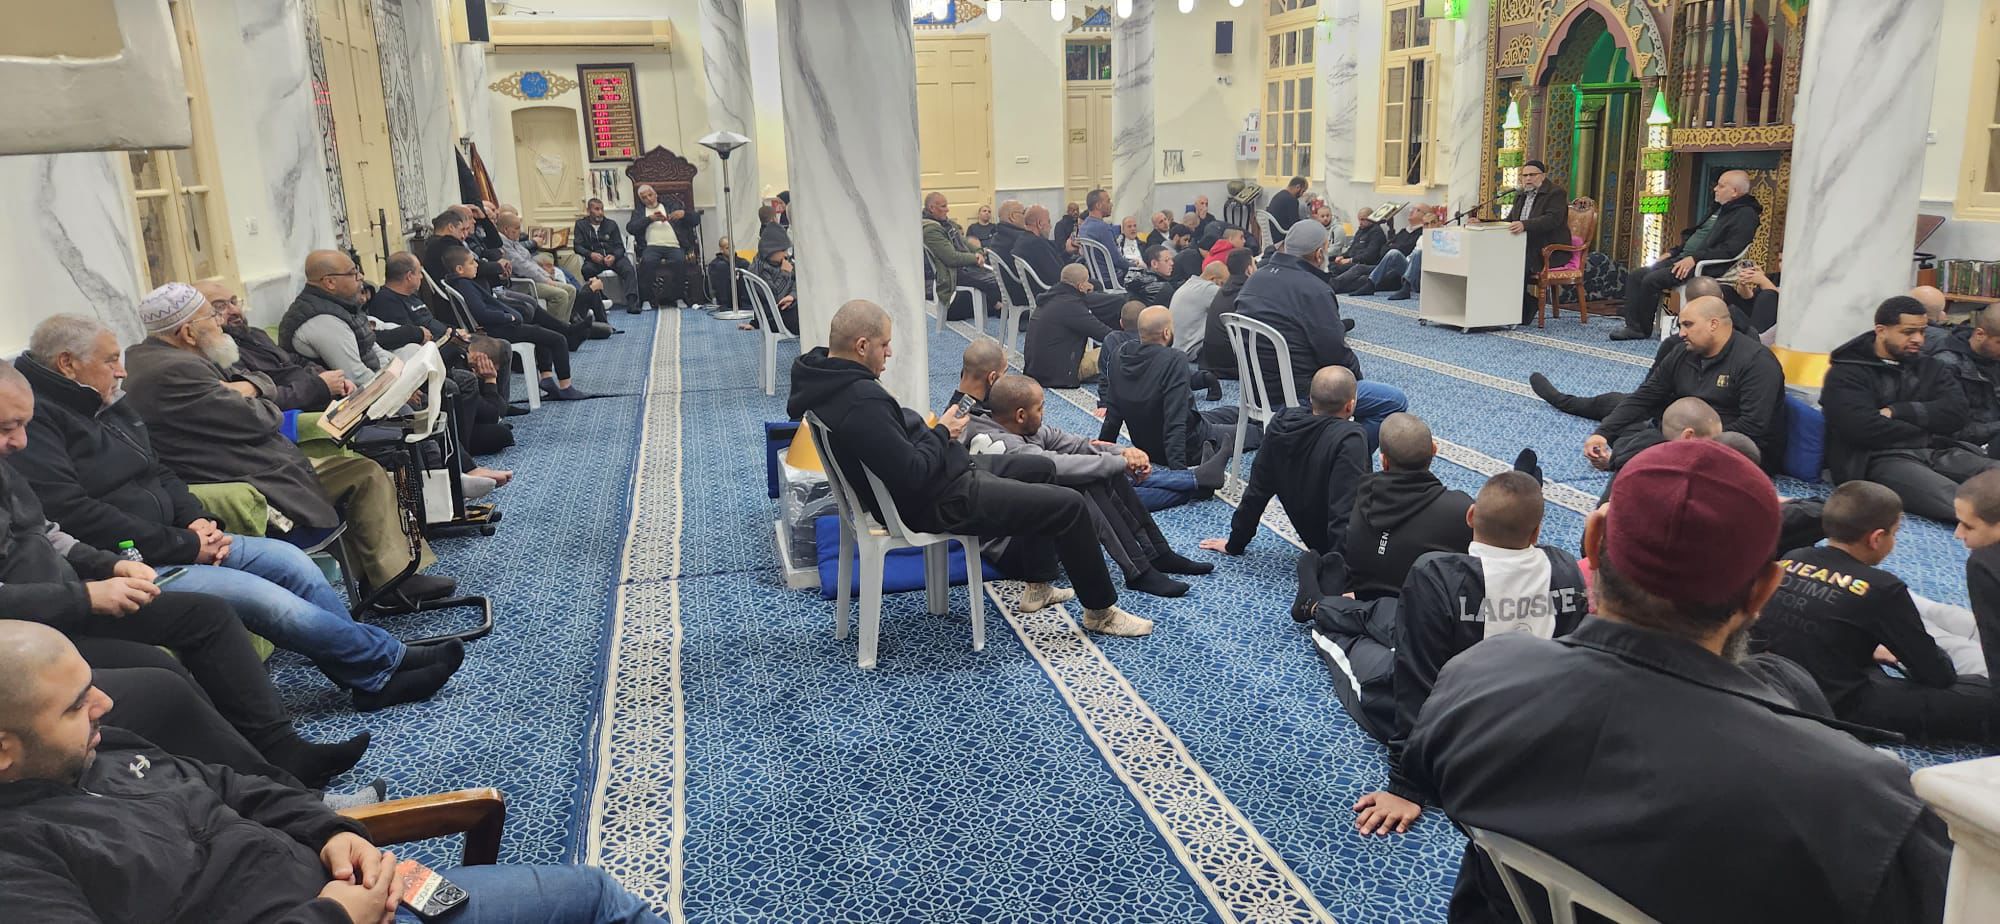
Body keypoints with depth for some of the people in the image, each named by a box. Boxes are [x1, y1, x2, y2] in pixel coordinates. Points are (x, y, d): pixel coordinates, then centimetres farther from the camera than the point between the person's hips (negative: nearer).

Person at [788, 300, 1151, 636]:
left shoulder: (822, 374, 0)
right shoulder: (862, 401, -31)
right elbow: (913, 475, -30)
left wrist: (931, 428, 4)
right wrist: (942, 433, -14)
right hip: (939, 502, -11)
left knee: (1039, 467, 26)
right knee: (1069, 505, -7)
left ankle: (1038, 586, 31)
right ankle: (1100, 609, 12)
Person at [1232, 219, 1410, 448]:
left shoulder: (1256, 279, 6)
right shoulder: (1313, 290, -20)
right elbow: (1335, 352, -18)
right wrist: (1356, 373, 4)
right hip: (1298, 394, -9)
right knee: (1396, 402, -4)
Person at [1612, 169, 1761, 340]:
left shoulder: (1745, 215, -7)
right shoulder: (1720, 209, 24)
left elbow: (1730, 249, -20)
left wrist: (1694, 258, -26)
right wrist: (1673, 252, 18)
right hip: (1683, 258, 10)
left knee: (1651, 280, -26)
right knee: (1635, 276, -5)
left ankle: (1643, 329, -10)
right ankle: (1633, 326, -12)